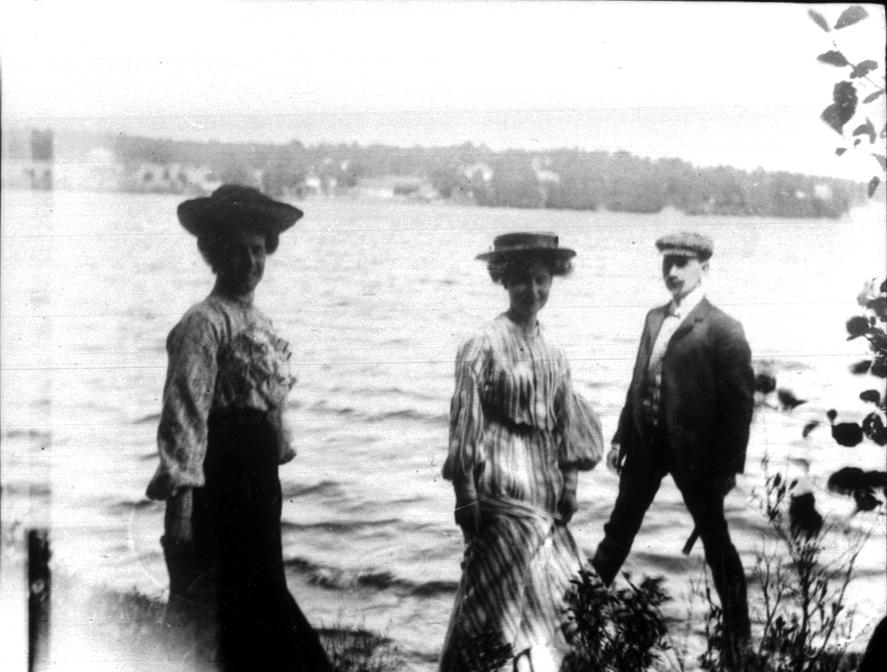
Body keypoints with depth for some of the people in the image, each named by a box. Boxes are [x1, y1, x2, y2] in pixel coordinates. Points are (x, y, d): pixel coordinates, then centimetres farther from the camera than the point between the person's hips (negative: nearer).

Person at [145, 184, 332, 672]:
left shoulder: (258, 321, 13)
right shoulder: (203, 324, -13)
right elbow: (184, 414, -20)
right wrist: (180, 500, -25)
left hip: (260, 485, 8)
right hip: (219, 489, -8)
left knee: (265, 602, 15)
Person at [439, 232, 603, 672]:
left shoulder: (552, 355, 10)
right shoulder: (482, 347, -9)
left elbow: (564, 429, 14)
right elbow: (464, 425, -10)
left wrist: (568, 488, 9)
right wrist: (465, 497, -12)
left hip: (544, 491, 6)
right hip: (501, 490, -6)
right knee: (518, 599, -4)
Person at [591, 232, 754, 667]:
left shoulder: (722, 330, -11)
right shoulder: (654, 319, 9)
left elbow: (739, 402, -12)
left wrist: (728, 466, -14)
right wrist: (621, 437, 11)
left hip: (694, 447, -6)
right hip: (646, 441, 6)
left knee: (716, 543, 8)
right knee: (618, 529, 17)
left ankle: (738, 637, 22)